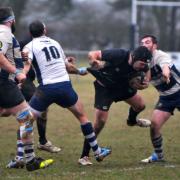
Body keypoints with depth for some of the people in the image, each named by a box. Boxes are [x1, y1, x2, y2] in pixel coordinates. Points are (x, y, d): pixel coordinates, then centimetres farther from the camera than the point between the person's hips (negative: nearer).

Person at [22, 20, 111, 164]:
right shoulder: (54, 43, 16)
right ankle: (98, 152, 25)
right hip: (65, 86, 3)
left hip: (46, 89, -3)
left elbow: (26, 65, -19)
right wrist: (80, 71, 42)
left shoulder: (30, 47, 2)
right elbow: (68, 67, 25)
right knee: (82, 116, 20)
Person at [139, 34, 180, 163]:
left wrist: (166, 74, -69)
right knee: (154, 125, -6)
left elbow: (165, 67, -46)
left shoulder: (160, 56, -23)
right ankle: (158, 155, 12)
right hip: (165, 97, 5)